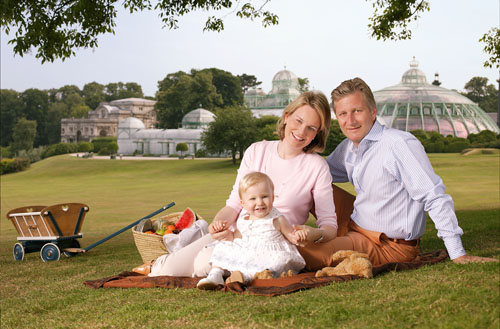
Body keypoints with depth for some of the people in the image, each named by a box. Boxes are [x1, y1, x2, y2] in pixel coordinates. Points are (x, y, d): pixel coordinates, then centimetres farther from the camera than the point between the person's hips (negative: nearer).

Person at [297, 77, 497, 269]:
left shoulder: (399, 144, -19)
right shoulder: (347, 148, 6)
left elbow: (435, 198, -20)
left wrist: (458, 255, -22)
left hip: (390, 246, -8)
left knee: (314, 253, -27)